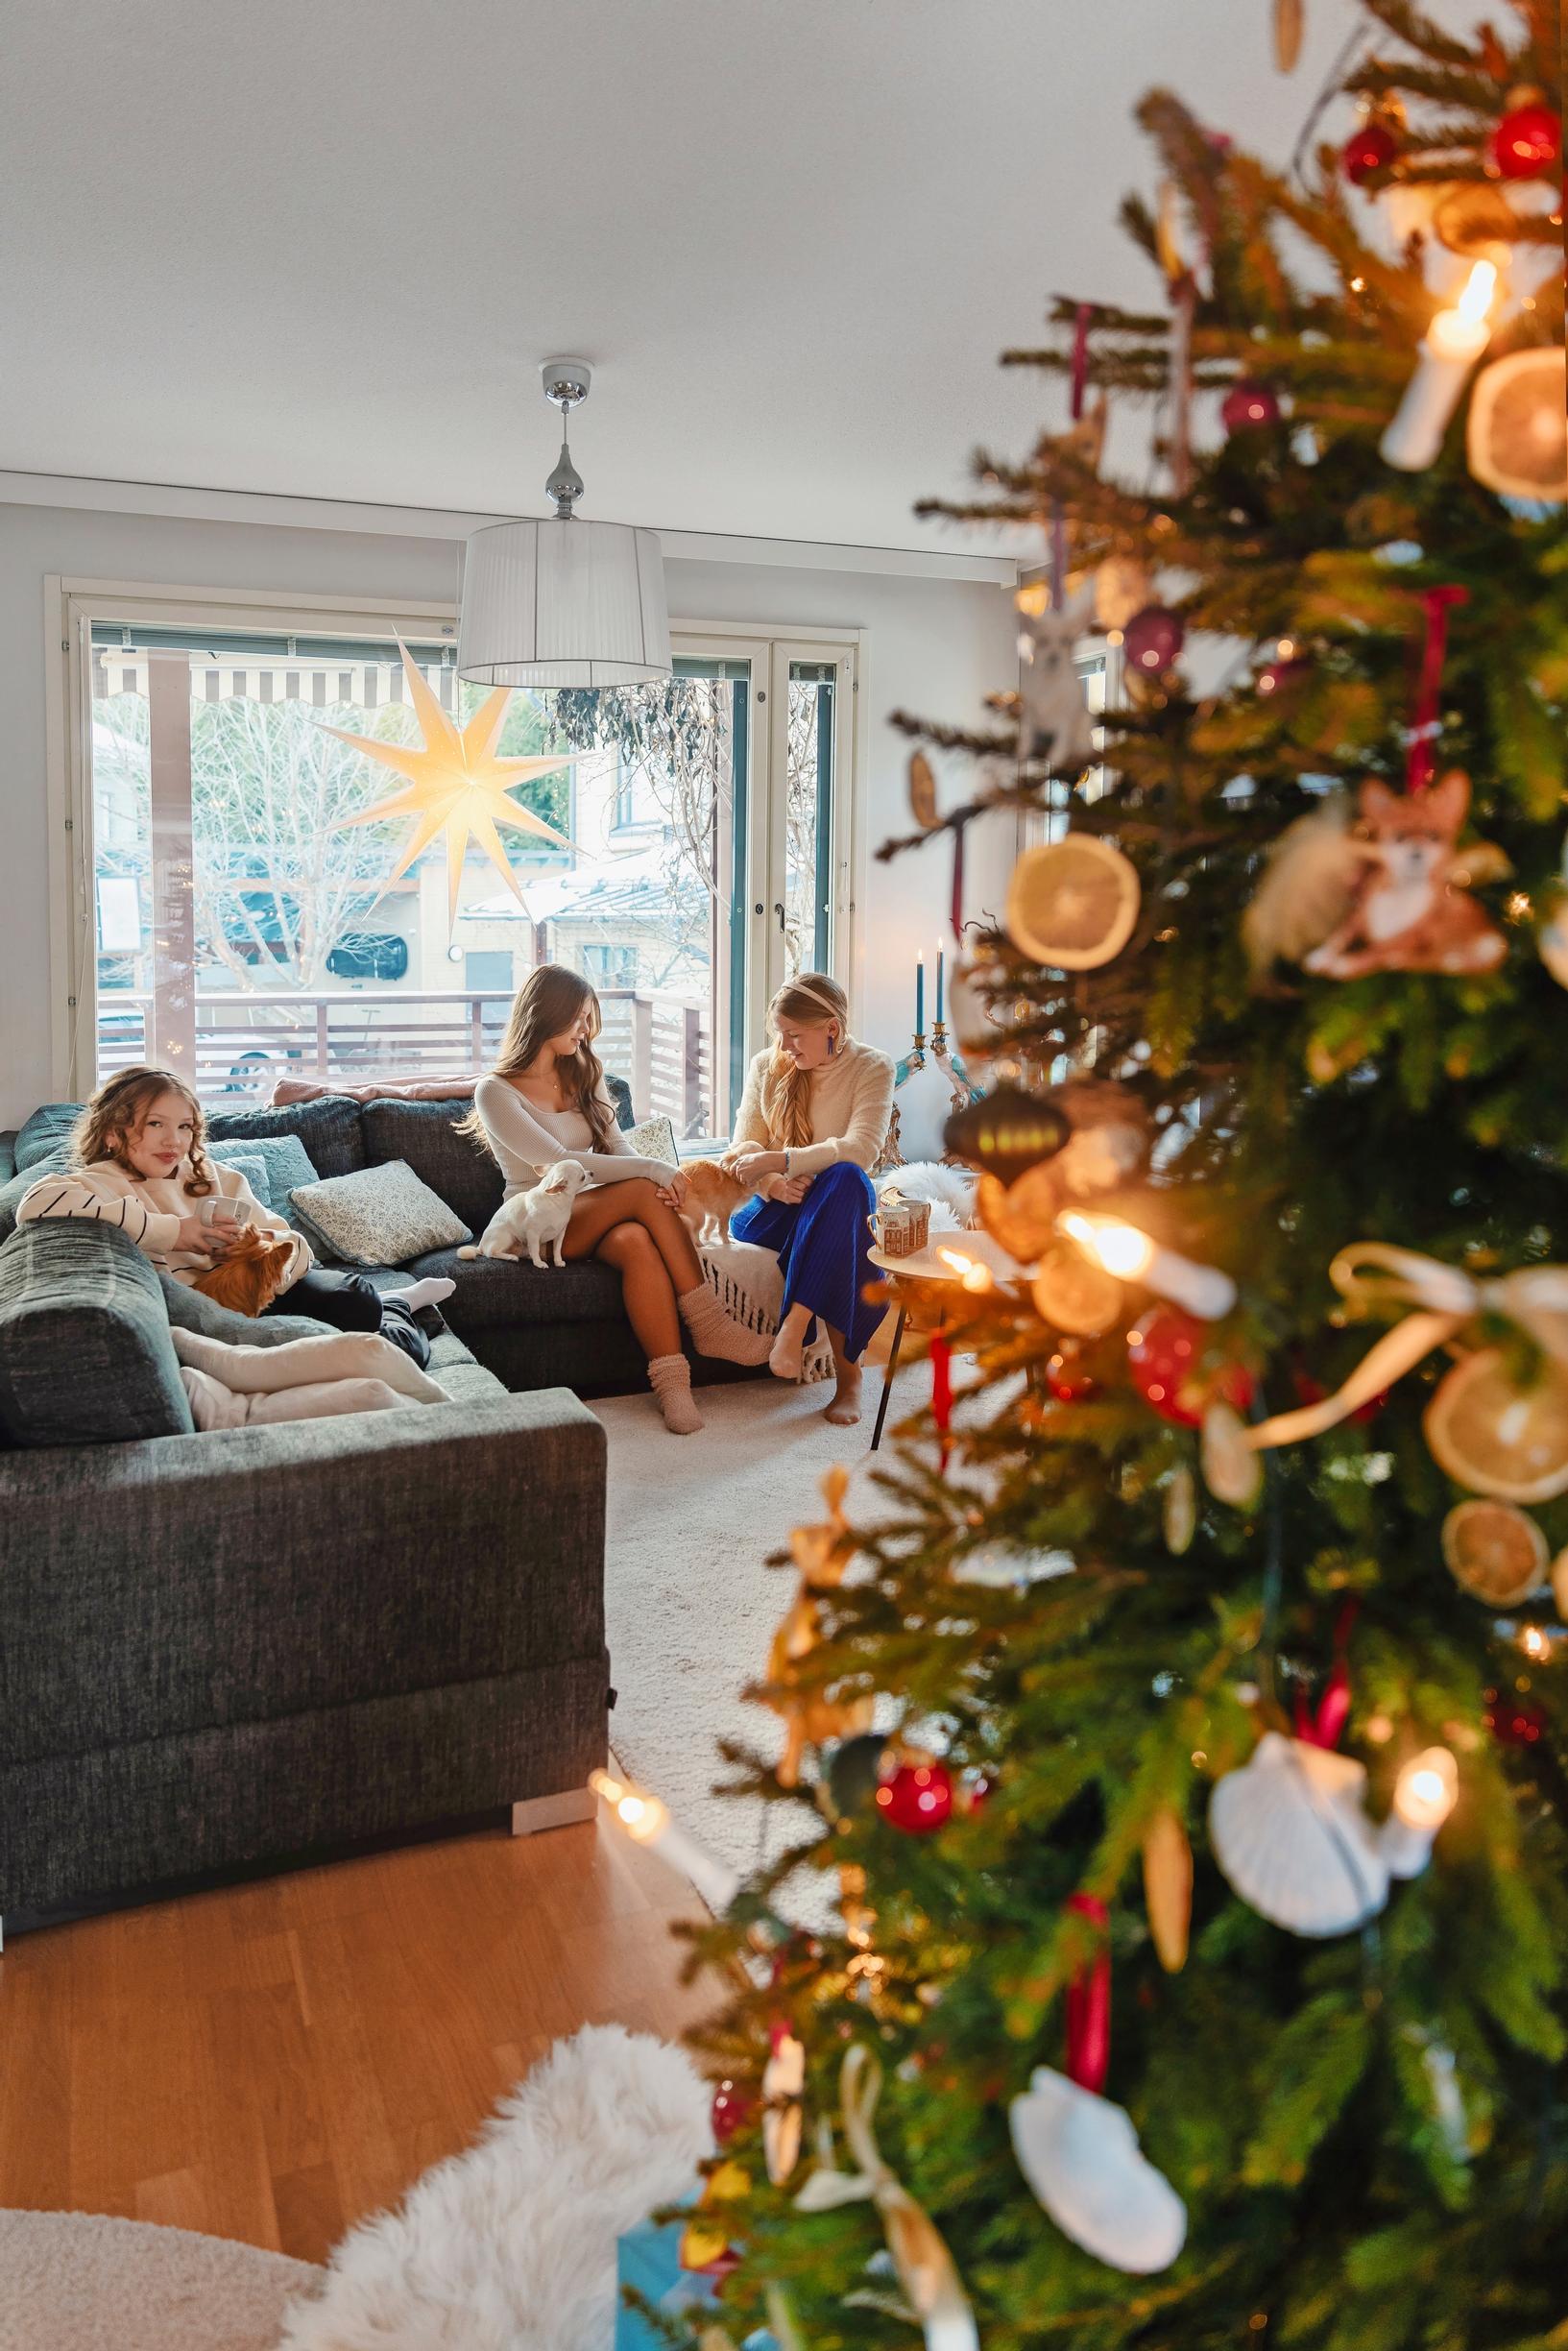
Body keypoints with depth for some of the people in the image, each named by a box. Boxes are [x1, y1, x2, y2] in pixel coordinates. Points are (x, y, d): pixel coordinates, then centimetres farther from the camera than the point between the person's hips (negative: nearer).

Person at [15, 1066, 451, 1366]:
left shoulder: (215, 1177, 10)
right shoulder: (105, 1182, -4)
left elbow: (295, 1246, 7)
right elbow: (38, 1202, -28)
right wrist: (172, 1231, -24)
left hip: (269, 1283, 5)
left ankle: (391, 1304, 17)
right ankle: (392, 1303, 10)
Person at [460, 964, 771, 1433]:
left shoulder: (584, 1075, 16)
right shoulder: (495, 1093, -5)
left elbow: (617, 1147, 7)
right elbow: (558, 1163, -18)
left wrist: (659, 1181, -17)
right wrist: (653, 1170, -25)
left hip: (596, 1217, 5)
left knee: (636, 1242, -34)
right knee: (645, 1191, -31)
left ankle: (671, 1379, -39)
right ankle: (708, 1326, -29)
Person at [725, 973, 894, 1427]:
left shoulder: (871, 1069, -1)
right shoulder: (766, 1066, 9)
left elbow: (860, 1149, -18)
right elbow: (744, 1147, 4)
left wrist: (777, 1160, -27)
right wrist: (772, 1184, -21)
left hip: (838, 1204, -2)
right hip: (773, 1210, 2)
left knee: (846, 1178, -39)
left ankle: (795, 1323, -45)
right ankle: (848, 1372, -33)